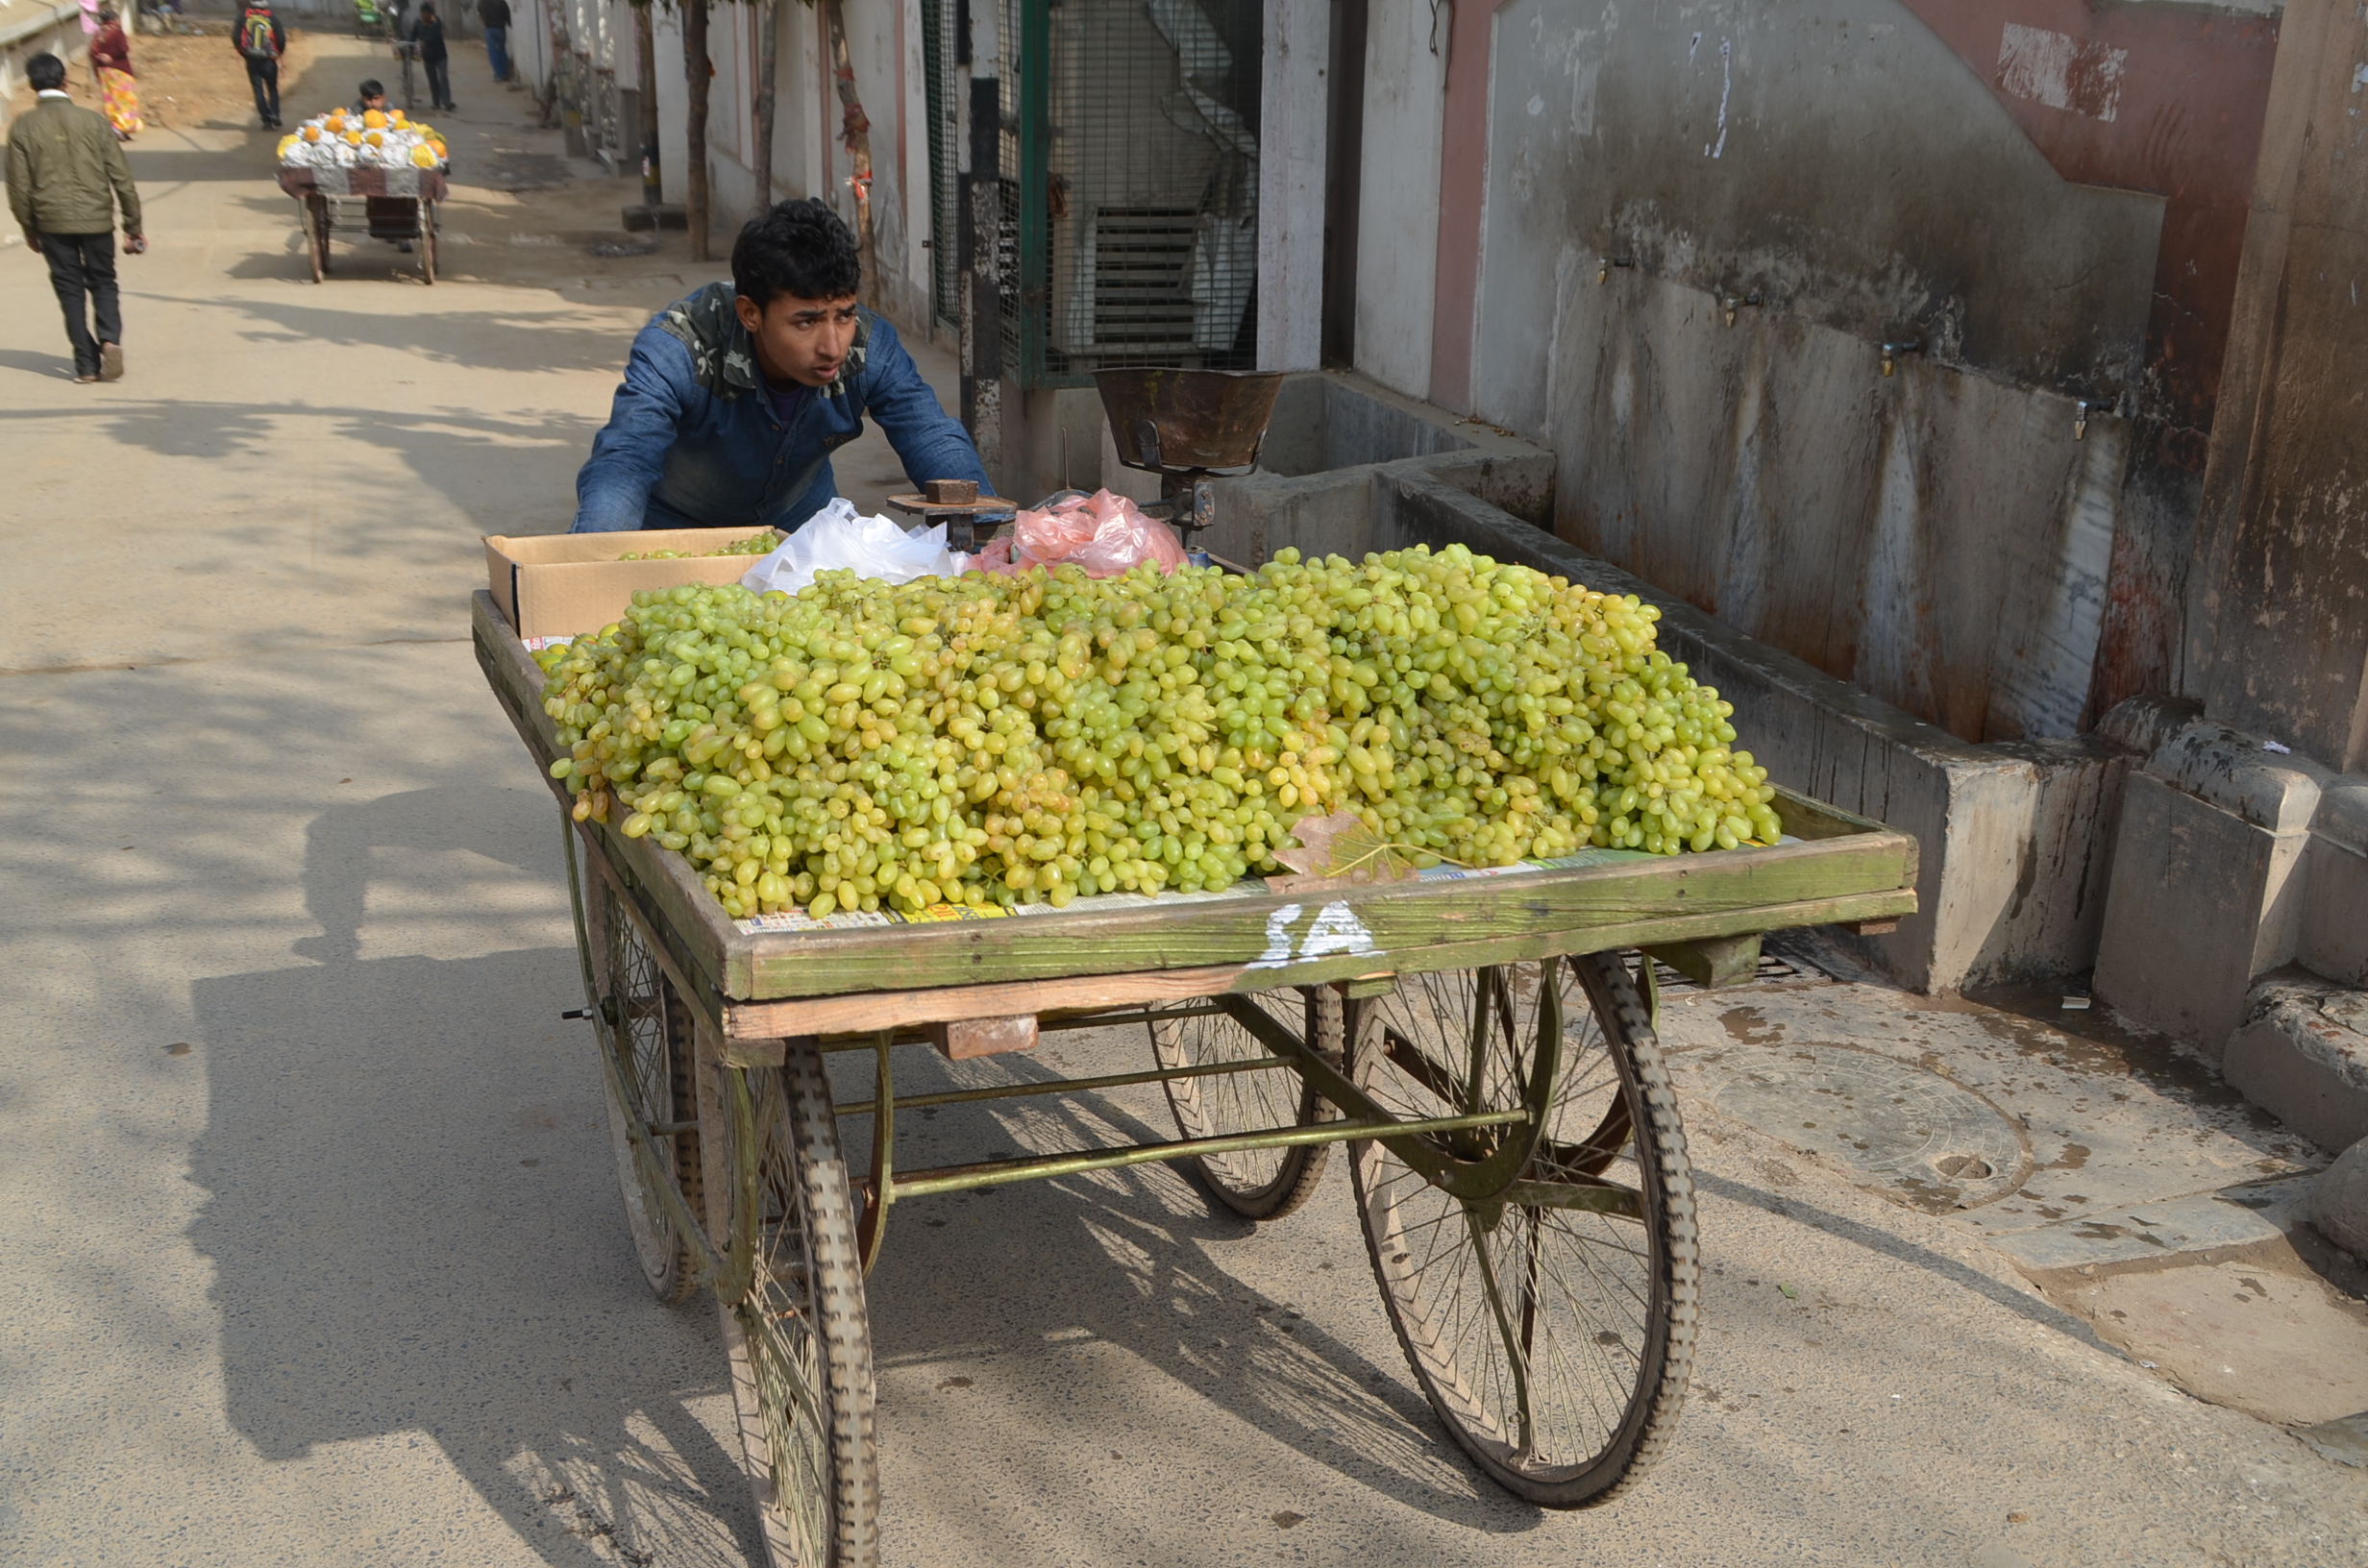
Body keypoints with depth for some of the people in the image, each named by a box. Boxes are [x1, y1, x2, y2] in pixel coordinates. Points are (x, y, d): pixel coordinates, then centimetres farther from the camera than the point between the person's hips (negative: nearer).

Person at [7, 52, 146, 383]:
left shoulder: (22, 129, -3)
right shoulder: (93, 121, -4)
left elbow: (19, 188, -1)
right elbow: (122, 178, -3)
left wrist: (29, 229, 14)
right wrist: (132, 227, 5)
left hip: (53, 222, 0)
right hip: (97, 218, 0)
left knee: (70, 289, 10)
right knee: (102, 282, 15)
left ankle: (86, 364, 8)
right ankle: (110, 339, -11)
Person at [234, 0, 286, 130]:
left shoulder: (243, 17, -3)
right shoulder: (273, 19, -7)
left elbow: (236, 38, -6)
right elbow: (281, 40, -9)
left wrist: (243, 52, 13)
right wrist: (278, 53, 12)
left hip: (251, 60, 1)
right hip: (268, 60, -1)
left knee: (258, 90, 8)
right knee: (272, 89, 14)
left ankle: (267, 119, 2)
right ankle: (274, 116, -2)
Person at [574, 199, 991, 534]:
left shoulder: (870, 348, -23)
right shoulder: (677, 352, -33)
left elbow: (931, 440, -22)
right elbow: (624, 462, -42)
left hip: (800, 520, 4)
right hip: (678, 528, -3)